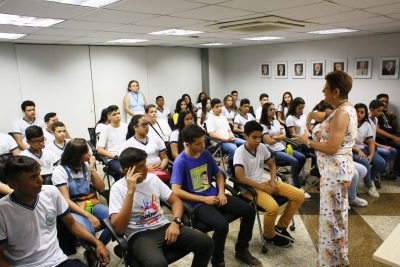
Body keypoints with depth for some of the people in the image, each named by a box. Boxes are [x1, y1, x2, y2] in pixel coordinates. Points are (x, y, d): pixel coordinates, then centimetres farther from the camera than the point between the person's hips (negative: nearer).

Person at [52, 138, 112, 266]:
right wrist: (88, 216, -26)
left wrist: (92, 169, -7)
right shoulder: (60, 171, -10)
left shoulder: (86, 165, 5)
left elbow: (101, 188, 4)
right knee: (88, 231, -34)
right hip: (71, 209, -5)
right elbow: (66, 201, -16)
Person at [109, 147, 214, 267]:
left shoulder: (152, 178, 7)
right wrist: (130, 191, -23)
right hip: (139, 235, -5)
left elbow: (176, 201, 12)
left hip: (164, 227, 5)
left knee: (206, 242, -13)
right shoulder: (118, 188, -7)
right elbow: (118, 229, -19)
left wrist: (175, 222, -9)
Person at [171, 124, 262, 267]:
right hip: (198, 203, -7)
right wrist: (204, 199, -18)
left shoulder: (206, 154, 4)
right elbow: (176, 191, -20)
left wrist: (221, 193, -3)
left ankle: (242, 250, 17)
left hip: (214, 195, 7)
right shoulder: (180, 162, -15)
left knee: (249, 210, -4)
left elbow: (218, 175, 16)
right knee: (222, 225, -32)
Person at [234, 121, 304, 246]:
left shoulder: (262, 147, 3)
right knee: (273, 207, -33)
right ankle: (269, 235, 0)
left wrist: (273, 181, -3)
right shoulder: (240, 152, -16)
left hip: (265, 181, 7)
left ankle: (281, 226, 13)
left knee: (299, 195, -4)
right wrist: (263, 187, -20)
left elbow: (272, 165, 17)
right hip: (250, 187, -7)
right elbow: (240, 178, -23)